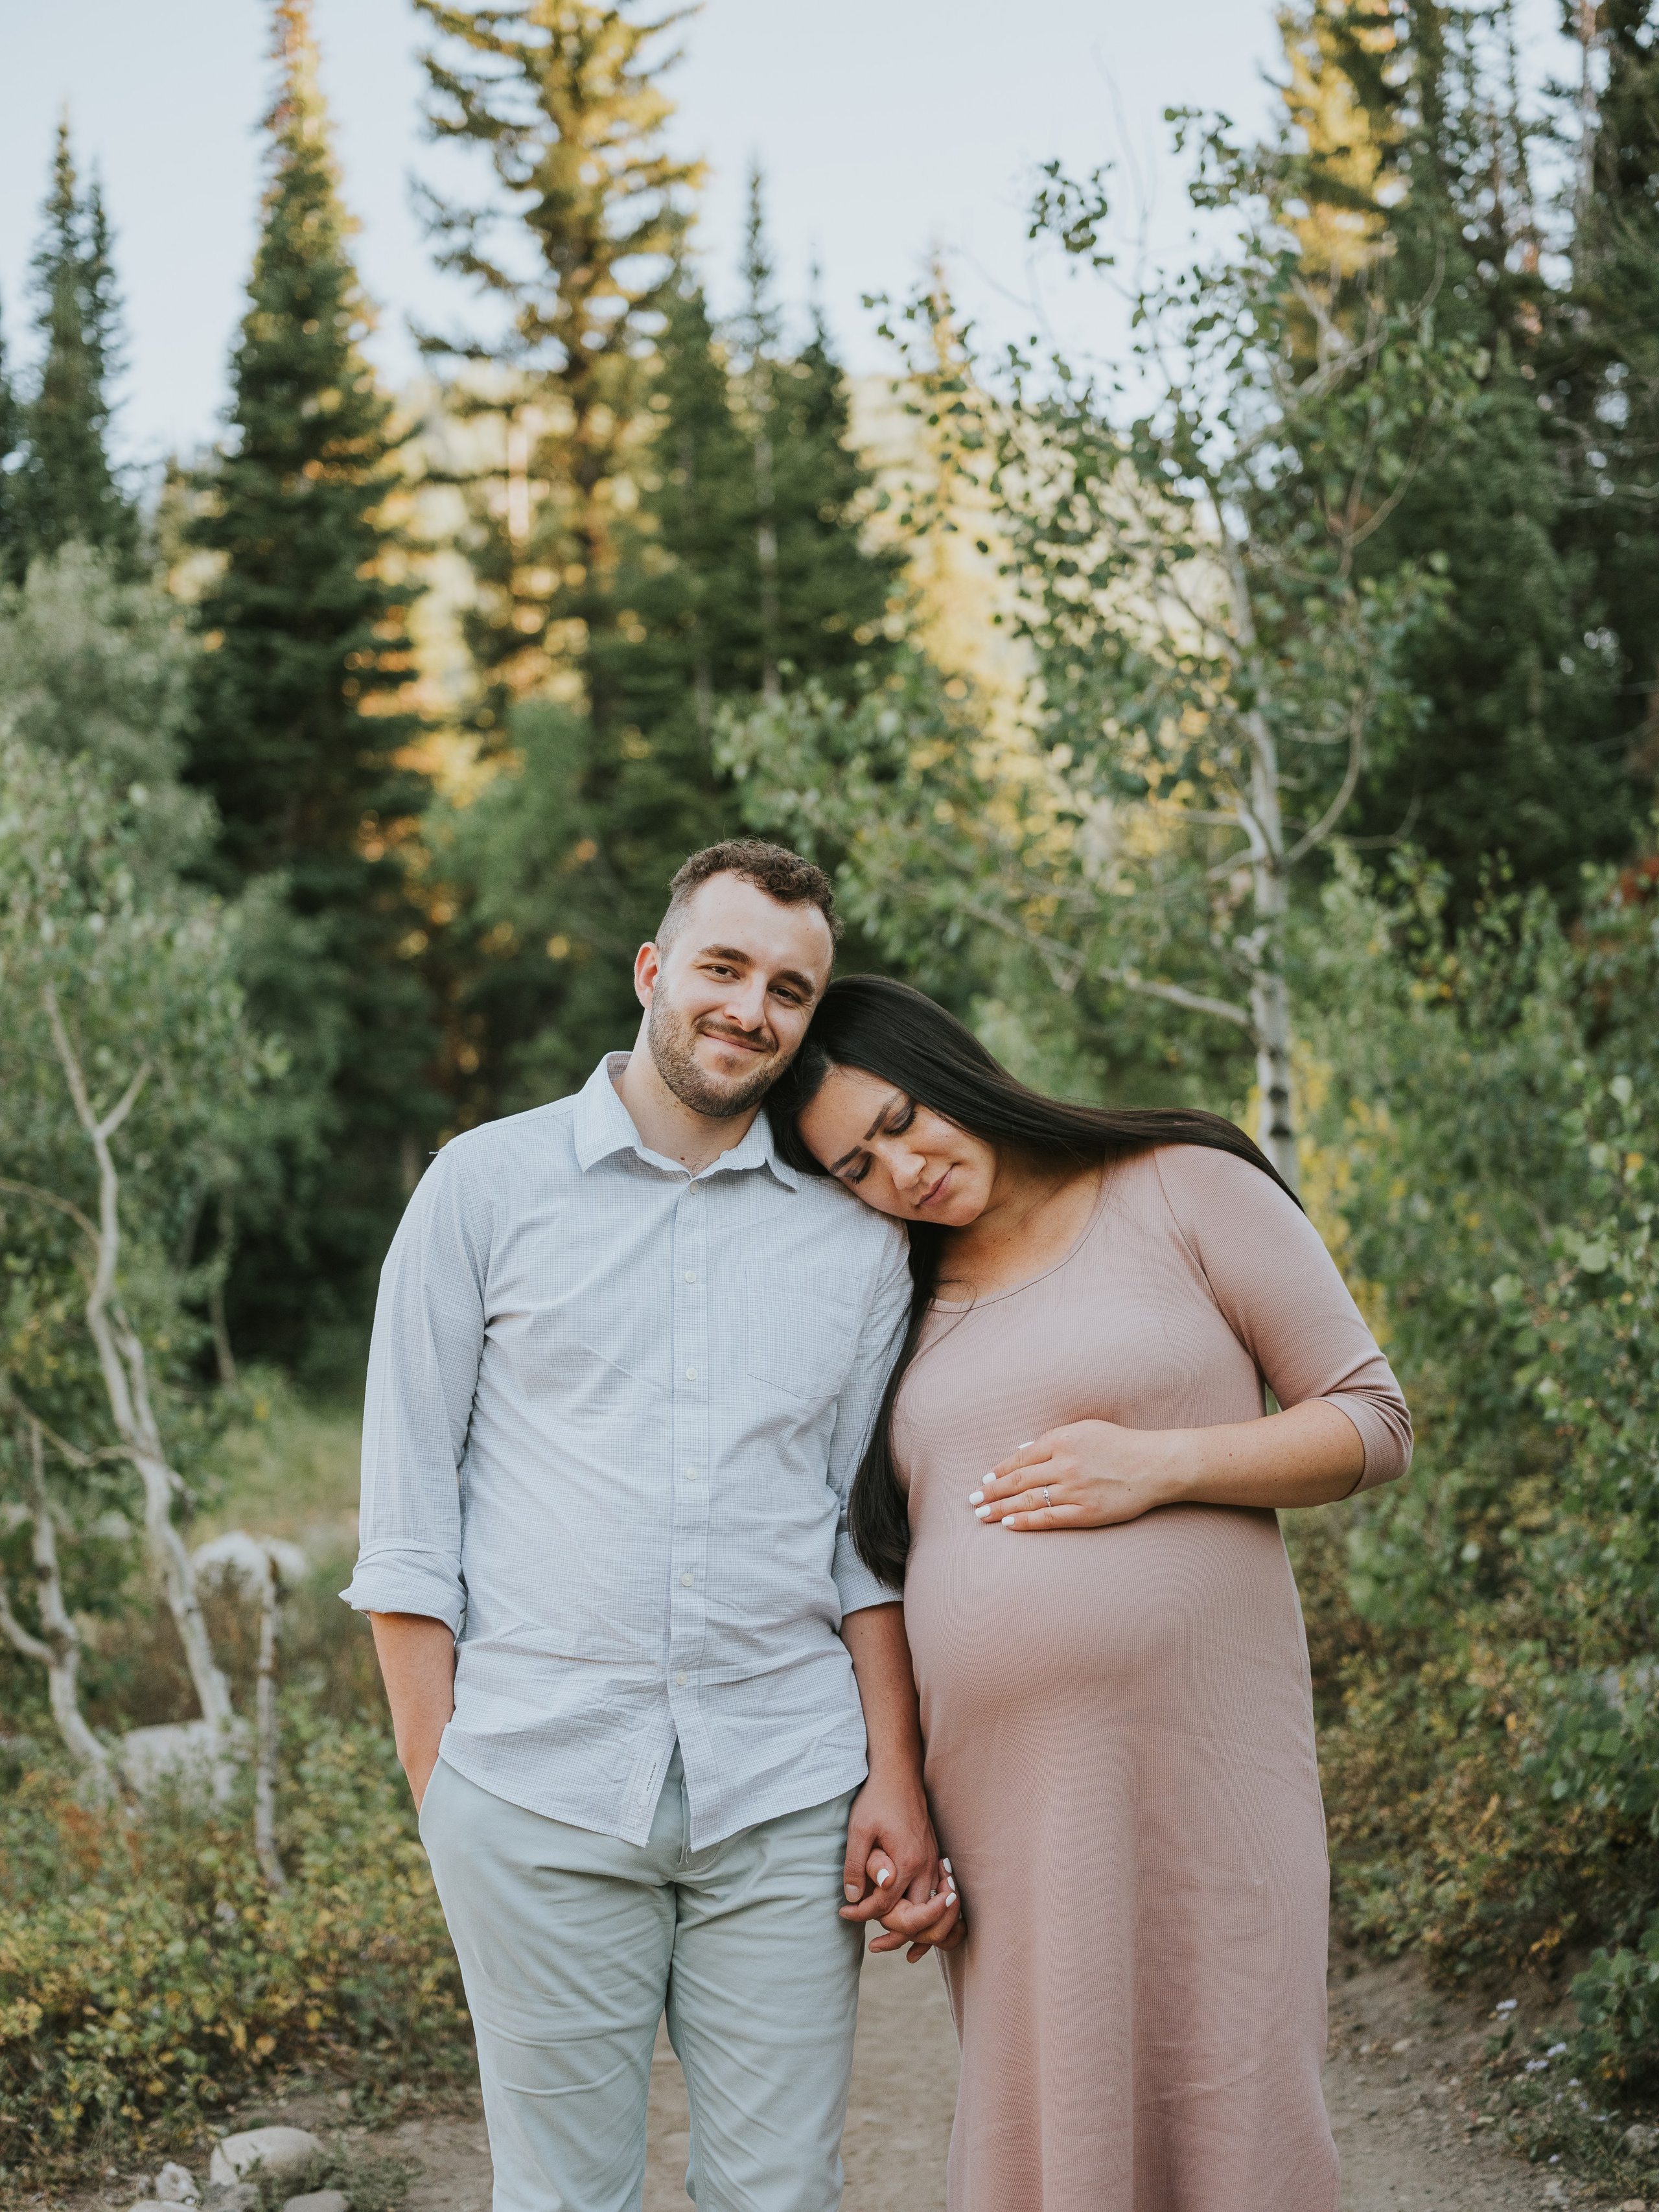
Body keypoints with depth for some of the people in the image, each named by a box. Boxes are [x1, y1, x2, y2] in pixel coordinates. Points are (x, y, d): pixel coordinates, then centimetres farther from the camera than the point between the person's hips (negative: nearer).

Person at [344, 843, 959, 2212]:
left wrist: (898, 1781, 3)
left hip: (787, 1791, 2)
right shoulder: (488, 1186, 3)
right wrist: (437, 1779, -3)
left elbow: (869, 1530, 11)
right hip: (539, 1787, -2)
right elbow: (408, 1509, 2)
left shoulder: (859, 1242, 10)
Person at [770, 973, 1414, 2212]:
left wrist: (1159, 1465, -12)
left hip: (1196, 1768, -4)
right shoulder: (905, 1308, 15)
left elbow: (1374, 1422, 1)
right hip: (998, 1800, 4)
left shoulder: (1187, 1192, 2)